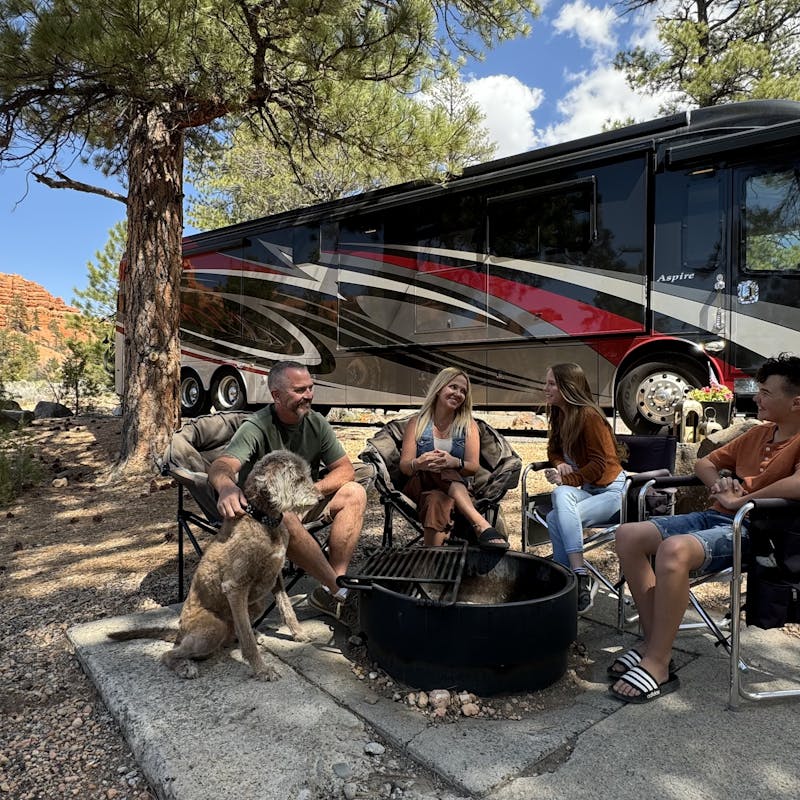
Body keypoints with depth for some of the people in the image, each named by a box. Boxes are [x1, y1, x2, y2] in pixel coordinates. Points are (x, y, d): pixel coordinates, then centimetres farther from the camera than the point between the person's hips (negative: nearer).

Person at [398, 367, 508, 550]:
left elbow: (473, 467, -3)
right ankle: (481, 524, -53)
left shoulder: (468, 425, 9)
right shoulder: (417, 422, 7)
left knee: (436, 501, -40)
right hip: (419, 485, 0)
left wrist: (454, 462, -29)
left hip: (454, 488, 1)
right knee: (435, 468, -38)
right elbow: (404, 465, -3)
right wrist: (418, 464, -30)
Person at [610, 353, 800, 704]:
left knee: (674, 550, -37)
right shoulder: (758, 433, 20)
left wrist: (739, 501, -17)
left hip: (753, 531, -8)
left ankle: (658, 665, -23)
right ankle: (653, 641, -4)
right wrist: (719, 484, 4)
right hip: (716, 517, 9)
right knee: (628, 535, -9)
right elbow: (704, 463, 27)